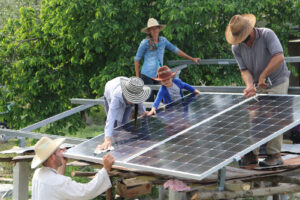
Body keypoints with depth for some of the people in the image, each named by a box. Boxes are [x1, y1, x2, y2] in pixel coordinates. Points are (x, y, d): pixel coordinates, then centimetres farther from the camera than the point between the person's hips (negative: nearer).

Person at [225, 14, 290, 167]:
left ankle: (274, 155, -2)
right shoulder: (236, 47, -6)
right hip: (258, 85, 5)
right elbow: (244, 69, -7)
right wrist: (250, 85, -27)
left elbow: (279, 57, -31)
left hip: (277, 82, -5)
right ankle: (252, 154, 9)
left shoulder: (267, 35, -20)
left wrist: (263, 76, -31)